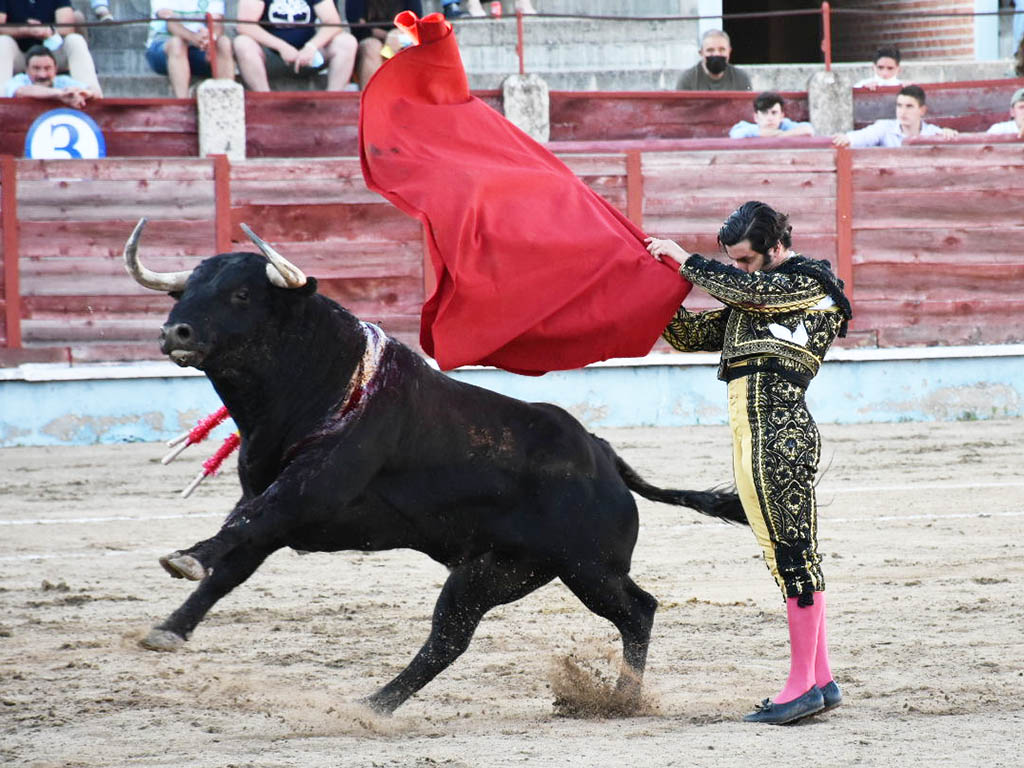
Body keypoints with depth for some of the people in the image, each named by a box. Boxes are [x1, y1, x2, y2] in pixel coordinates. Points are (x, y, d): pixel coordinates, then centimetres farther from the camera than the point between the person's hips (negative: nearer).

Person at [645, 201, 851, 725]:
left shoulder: (808, 282, -1)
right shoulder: (757, 299, 24)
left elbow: (745, 288, -15)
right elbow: (689, 334, 25)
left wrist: (685, 260, -5)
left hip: (780, 432, -9)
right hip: (750, 434, 9)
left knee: (793, 554, -8)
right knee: (787, 558, 8)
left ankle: (803, 685, -8)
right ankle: (821, 680, 11)